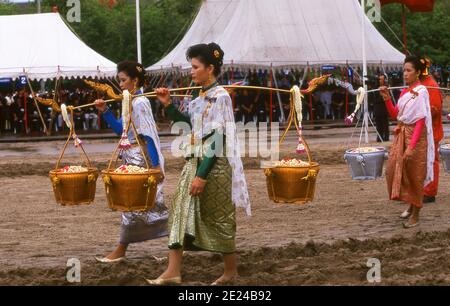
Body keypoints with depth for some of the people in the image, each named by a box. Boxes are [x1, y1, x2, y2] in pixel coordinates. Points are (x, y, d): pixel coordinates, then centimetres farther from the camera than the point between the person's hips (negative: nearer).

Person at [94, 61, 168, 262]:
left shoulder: (139, 103, -15)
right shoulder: (130, 102, 12)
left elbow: (149, 135, -19)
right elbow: (120, 129, 16)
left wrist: (156, 164, -22)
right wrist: (105, 111, 5)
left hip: (141, 158, -10)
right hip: (132, 157, 10)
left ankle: (120, 250, 1)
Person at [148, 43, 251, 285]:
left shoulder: (220, 96, -13)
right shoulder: (201, 97, 11)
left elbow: (217, 140, -18)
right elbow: (189, 124, 23)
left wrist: (202, 175, -21)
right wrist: (168, 105, 12)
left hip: (214, 166, -8)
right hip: (194, 162, 8)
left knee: (218, 217, 2)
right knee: (181, 211, 1)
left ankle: (231, 271, 16)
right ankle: (173, 271, -1)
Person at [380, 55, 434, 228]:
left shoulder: (420, 91, -14)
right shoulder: (405, 92, 10)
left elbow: (421, 121, -19)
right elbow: (395, 115, 14)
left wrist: (412, 146, -25)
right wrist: (387, 98, -2)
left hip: (416, 136, -8)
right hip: (401, 135, 8)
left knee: (414, 175, 0)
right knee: (395, 170, 10)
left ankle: (415, 215, 11)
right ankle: (410, 206, 29)